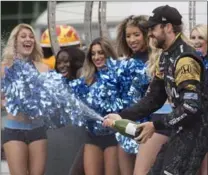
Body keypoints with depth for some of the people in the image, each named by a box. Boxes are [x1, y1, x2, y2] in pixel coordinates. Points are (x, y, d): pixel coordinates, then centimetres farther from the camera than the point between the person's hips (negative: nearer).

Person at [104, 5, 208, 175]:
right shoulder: (167, 57, 11)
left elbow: (191, 106, -27)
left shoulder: (184, 59, -21)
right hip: (180, 129, 10)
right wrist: (122, 116, 3)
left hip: (193, 131, -10)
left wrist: (156, 126, -20)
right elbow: (154, 98, 13)